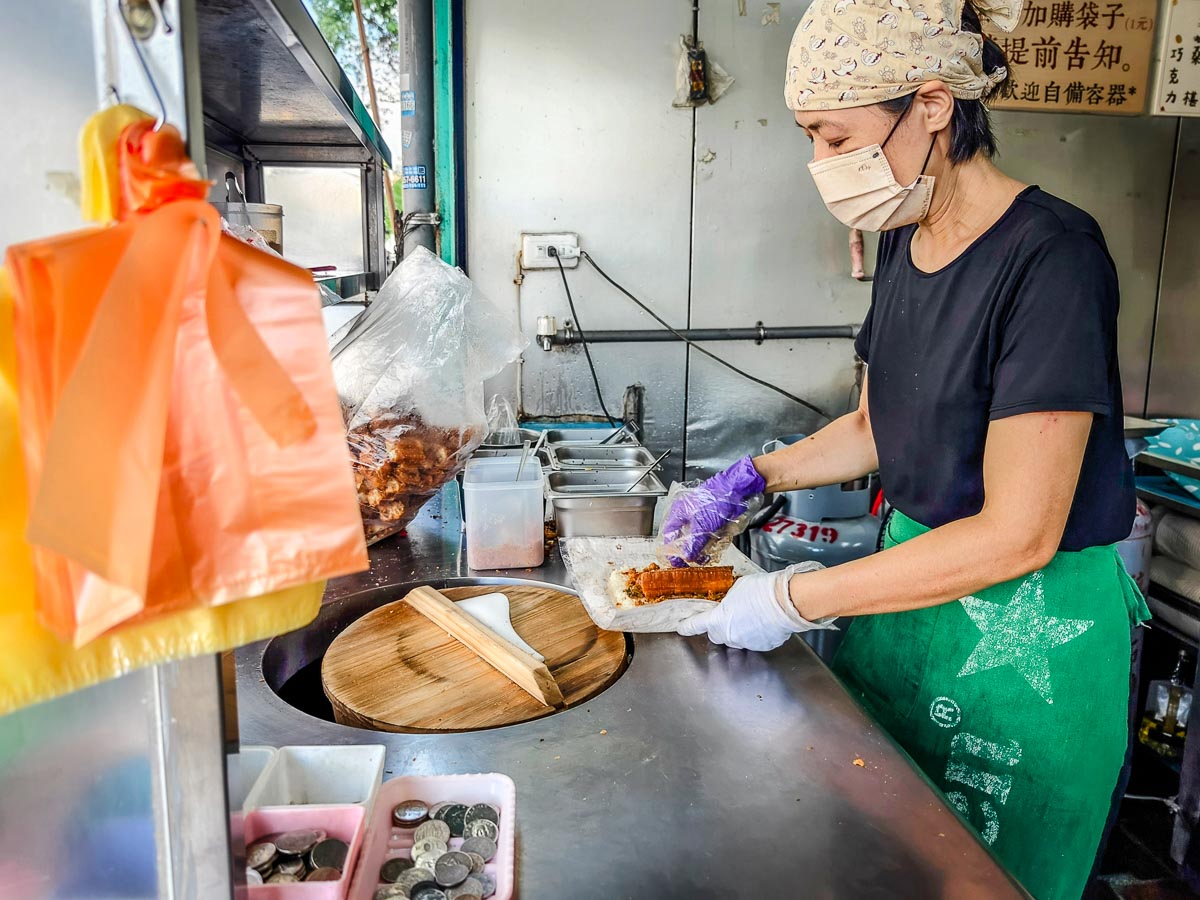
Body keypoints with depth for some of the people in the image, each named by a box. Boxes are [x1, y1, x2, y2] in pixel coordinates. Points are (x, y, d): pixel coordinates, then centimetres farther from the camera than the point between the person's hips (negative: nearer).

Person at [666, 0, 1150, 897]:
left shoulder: (1049, 256, -23)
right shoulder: (904, 241, 1)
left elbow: (1017, 536, -25)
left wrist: (795, 600, -22)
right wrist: (749, 479, 1)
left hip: (1028, 630, -6)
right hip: (914, 571, 7)